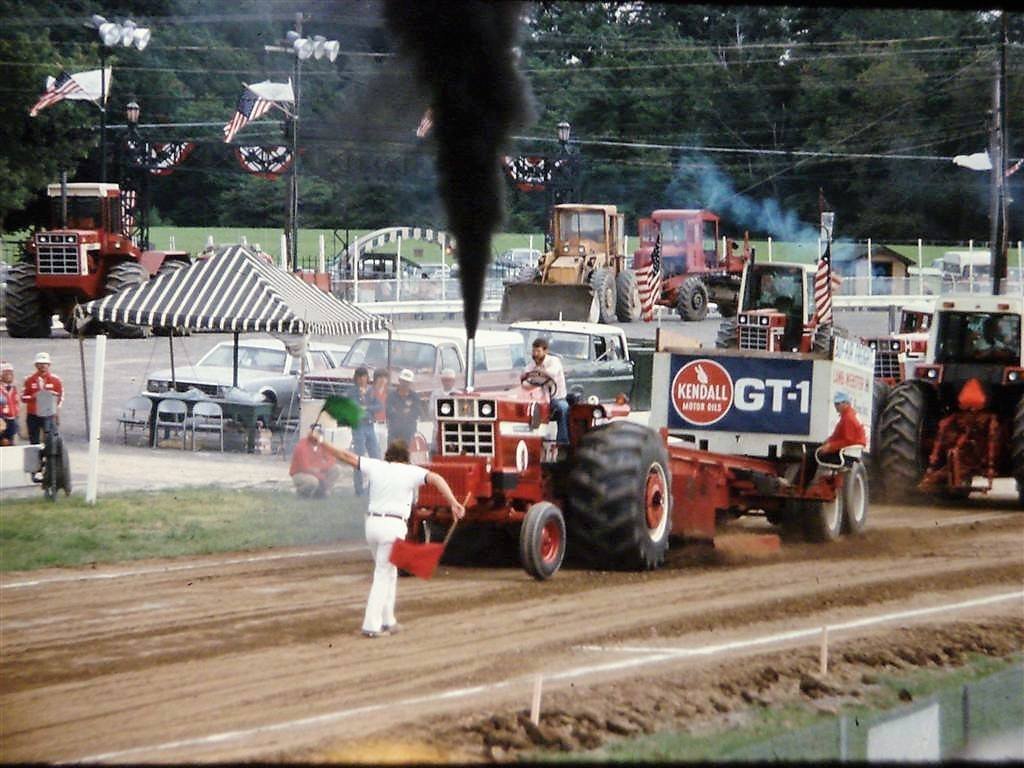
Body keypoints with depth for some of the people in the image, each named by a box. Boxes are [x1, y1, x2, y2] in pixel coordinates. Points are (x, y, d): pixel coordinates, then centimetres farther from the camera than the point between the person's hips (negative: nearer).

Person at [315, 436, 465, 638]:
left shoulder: (376, 467, 7)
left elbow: (347, 456, 13)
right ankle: (371, 625, -5)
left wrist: (322, 442, 24)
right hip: (394, 526, -5)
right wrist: (453, 503, -23)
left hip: (372, 522, 5)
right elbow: (436, 479, -16)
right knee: (383, 575, 0)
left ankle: (387, 621, 21)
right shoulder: (411, 472, -2)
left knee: (387, 572, 20)